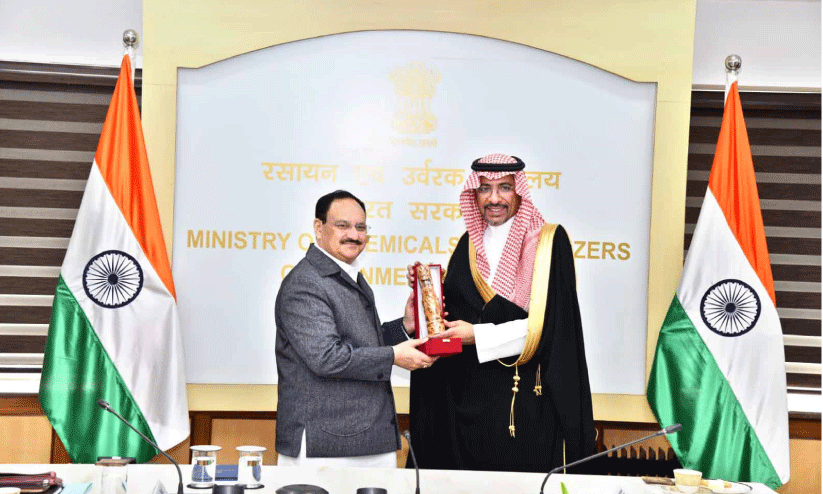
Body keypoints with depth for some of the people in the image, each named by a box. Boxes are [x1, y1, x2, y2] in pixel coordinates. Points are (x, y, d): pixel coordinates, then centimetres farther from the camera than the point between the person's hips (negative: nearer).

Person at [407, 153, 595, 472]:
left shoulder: (549, 241, -5)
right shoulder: (470, 244, 11)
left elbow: (547, 323, -12)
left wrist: (478, 335, -14)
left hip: (529, 396, -4)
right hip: (472, 395, 4)